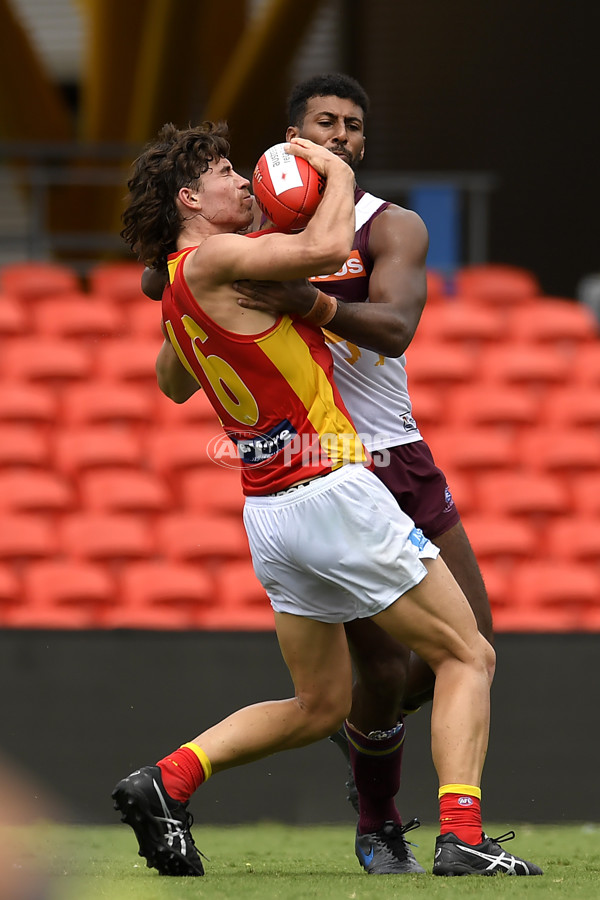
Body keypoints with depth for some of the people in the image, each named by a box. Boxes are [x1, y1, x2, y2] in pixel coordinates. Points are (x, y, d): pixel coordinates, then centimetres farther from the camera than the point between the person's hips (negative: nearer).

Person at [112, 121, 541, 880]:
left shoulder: (178, 291, 14)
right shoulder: (214, 261, -13)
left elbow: (172, 385, 34)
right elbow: (328, 247, -27)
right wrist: (336, 172, -7)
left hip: (269, 515, 9)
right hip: (330, 492, -9)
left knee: (318, 707, 19)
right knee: (467, 656, -1)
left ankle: (168, 779, 5)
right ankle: (461, 837, -15)